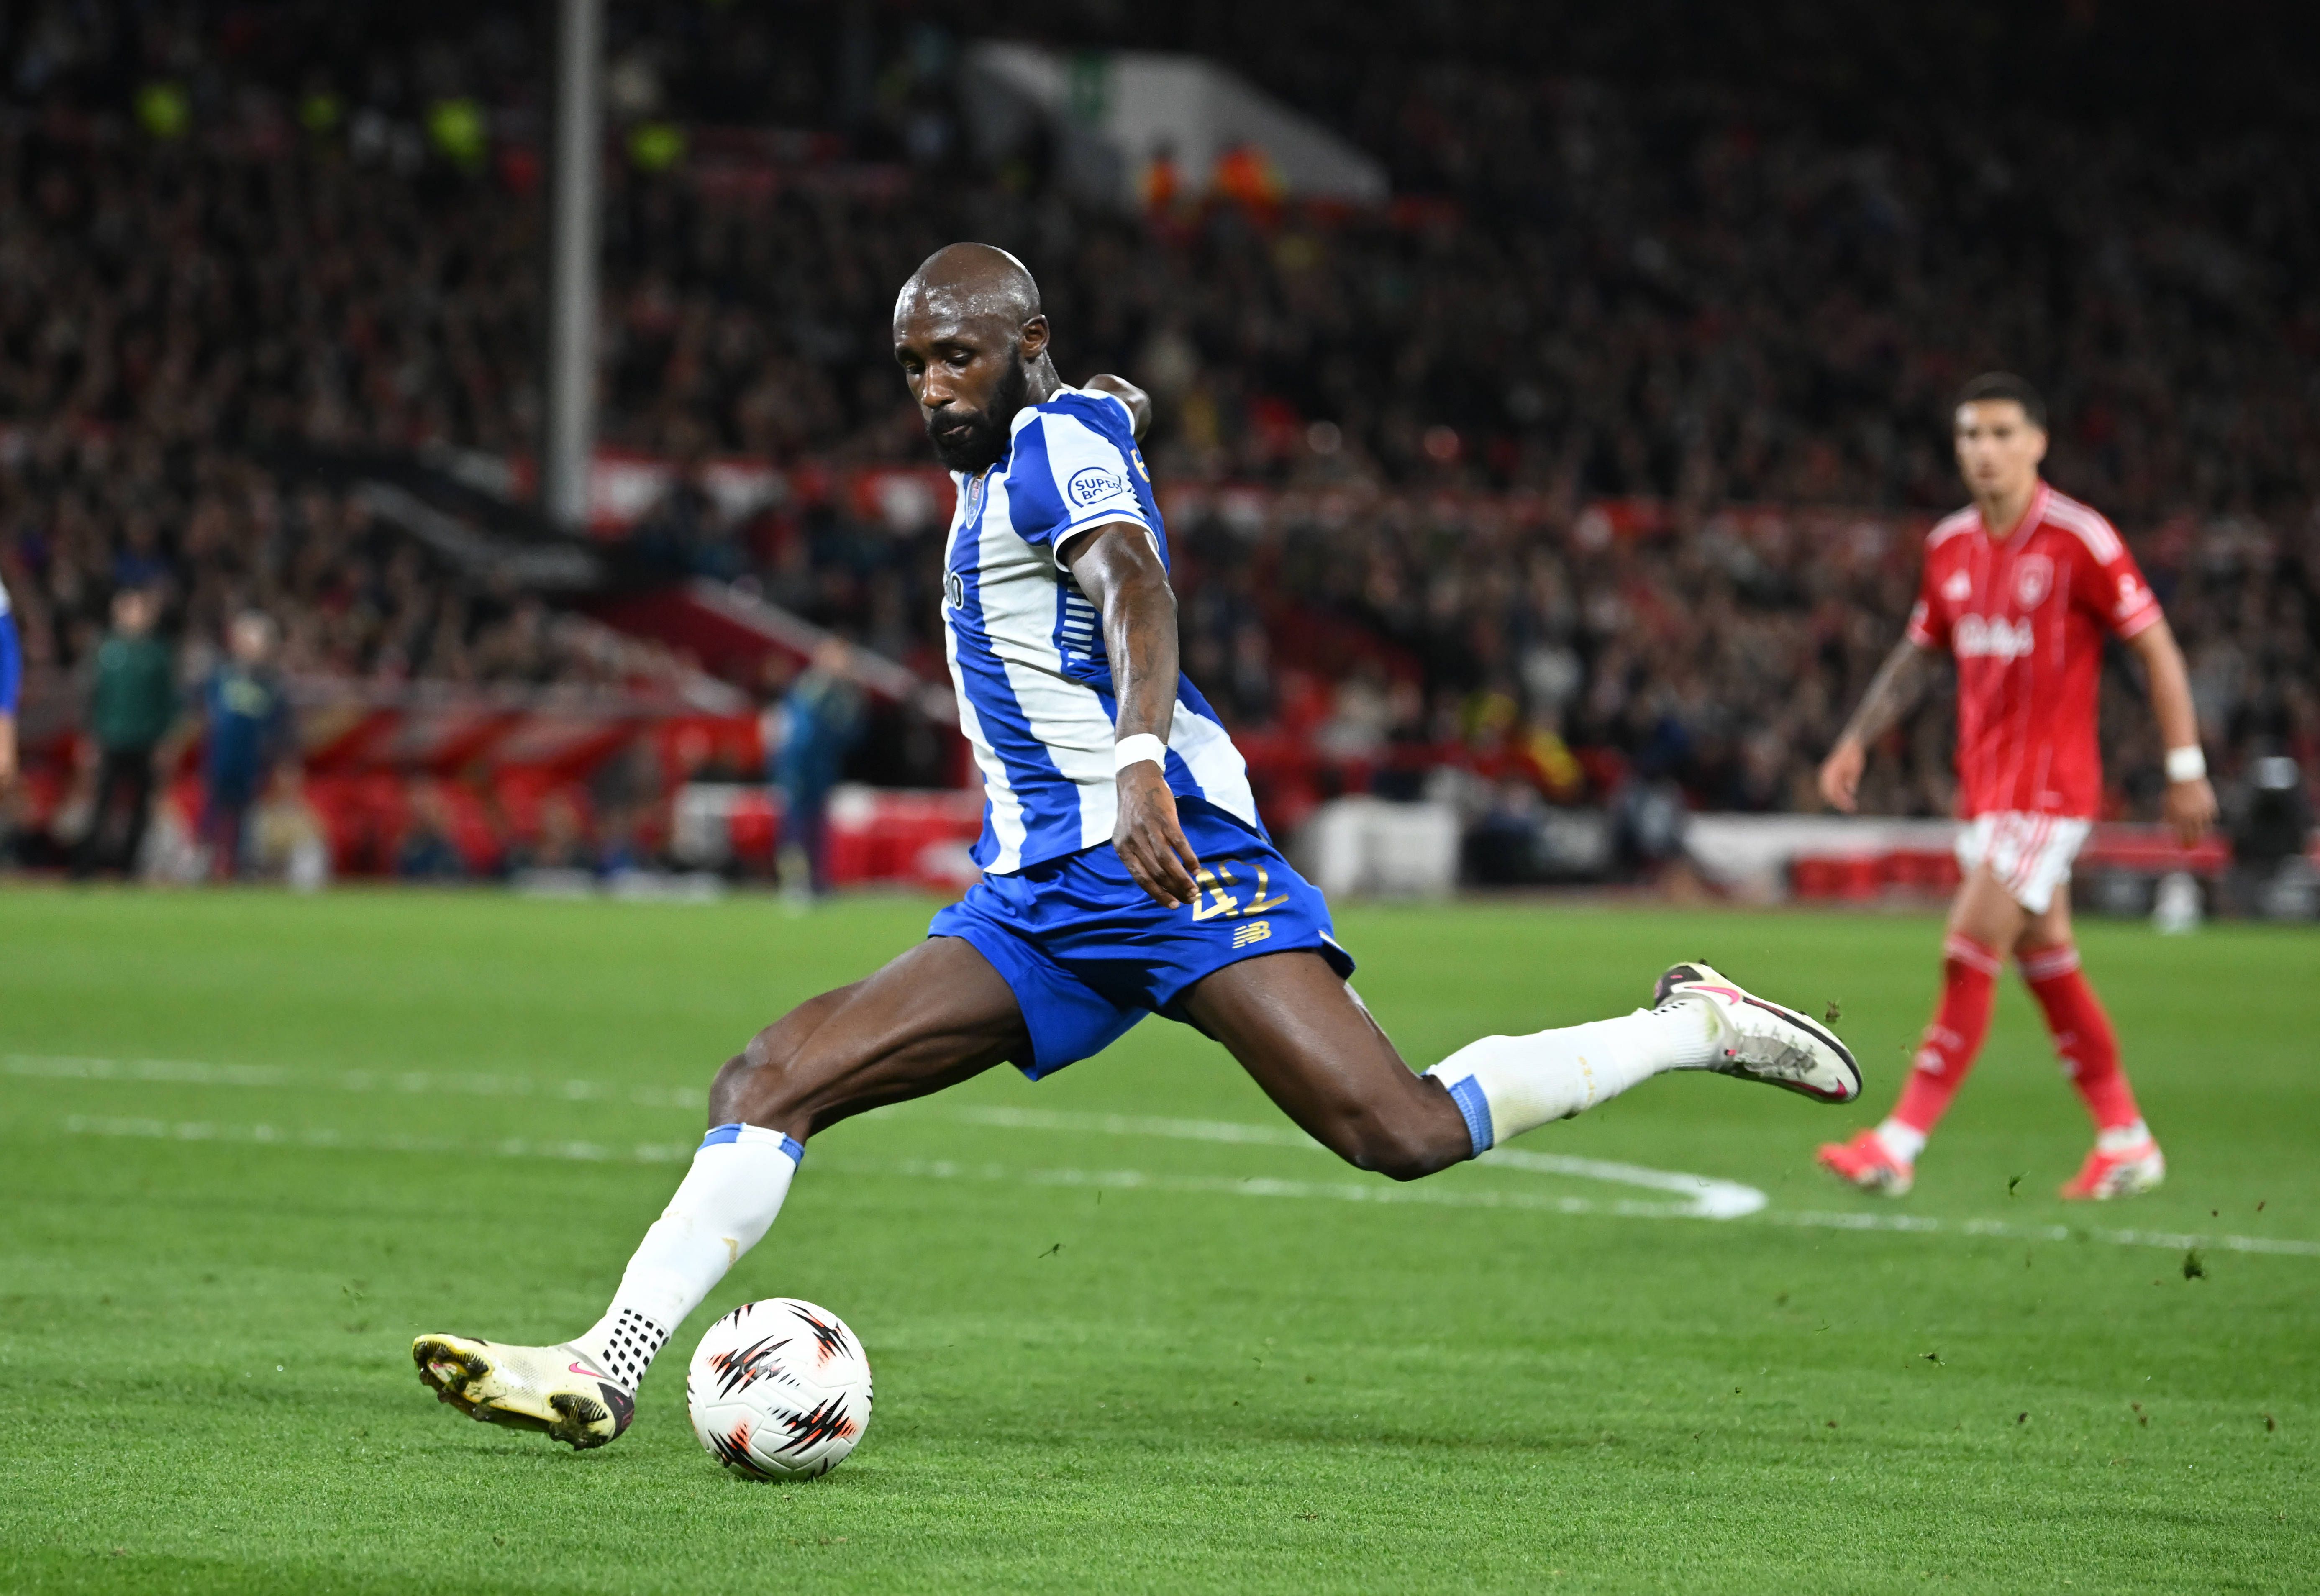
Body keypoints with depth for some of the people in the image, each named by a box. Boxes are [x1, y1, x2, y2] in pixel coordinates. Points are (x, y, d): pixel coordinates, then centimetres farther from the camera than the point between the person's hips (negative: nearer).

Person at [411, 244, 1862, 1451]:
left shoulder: (1060, 444, -3)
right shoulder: (995, 473, 24)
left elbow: (1138, 592, -21)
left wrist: (1142, 766, -39)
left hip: (1162, 851, -9)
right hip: (1038, 902, 9)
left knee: (1401, 1131, -21)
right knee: (770, 1083, -5)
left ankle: (1700, 1030, -4)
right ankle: (602, 1376, -11)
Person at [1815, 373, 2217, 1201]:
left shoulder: (2080, 540, -13)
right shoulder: (1951, 546, 7)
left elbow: (2159, 649, -8)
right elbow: (1916, 653, 20)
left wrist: (2186, 768, -9)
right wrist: (1856, 742, 12)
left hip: (2050, 784, -7)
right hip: (1984, 784, 7)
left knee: (1969, 955, -13)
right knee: (2046, 961, 11)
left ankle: (1899, 1145, -12)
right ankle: (2126, 1140, 21)